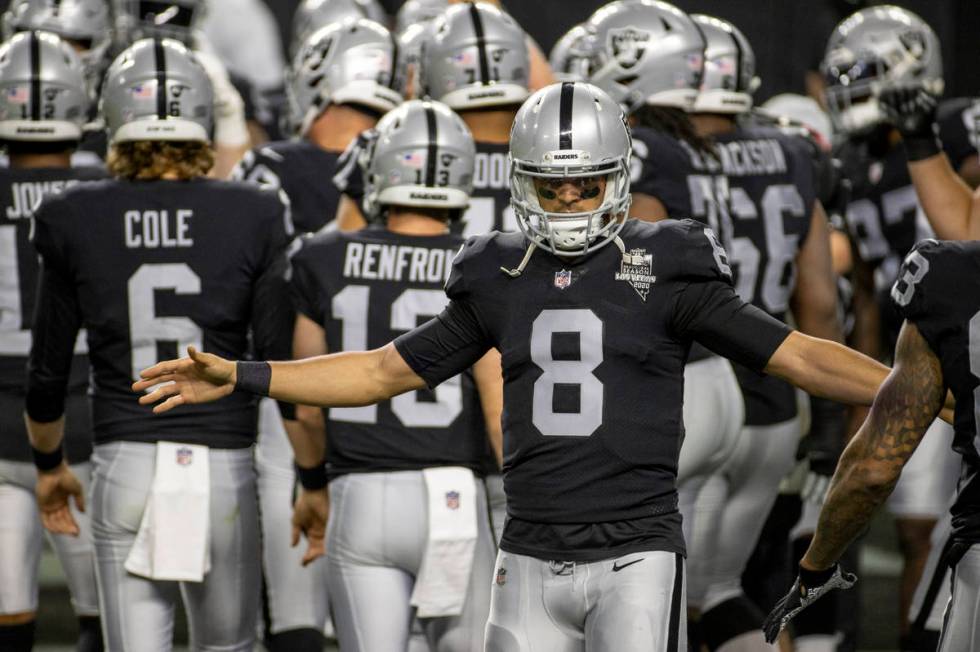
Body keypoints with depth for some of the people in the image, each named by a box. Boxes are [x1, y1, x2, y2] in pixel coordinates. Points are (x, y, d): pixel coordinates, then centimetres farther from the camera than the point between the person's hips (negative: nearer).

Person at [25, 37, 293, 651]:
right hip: (224, 467, 0)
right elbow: (283, 366, -4)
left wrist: (49, 465, 24)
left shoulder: (75, 222, -1)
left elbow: (48, 372, 7)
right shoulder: (253, 218, -4)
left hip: (125, 467, 0)